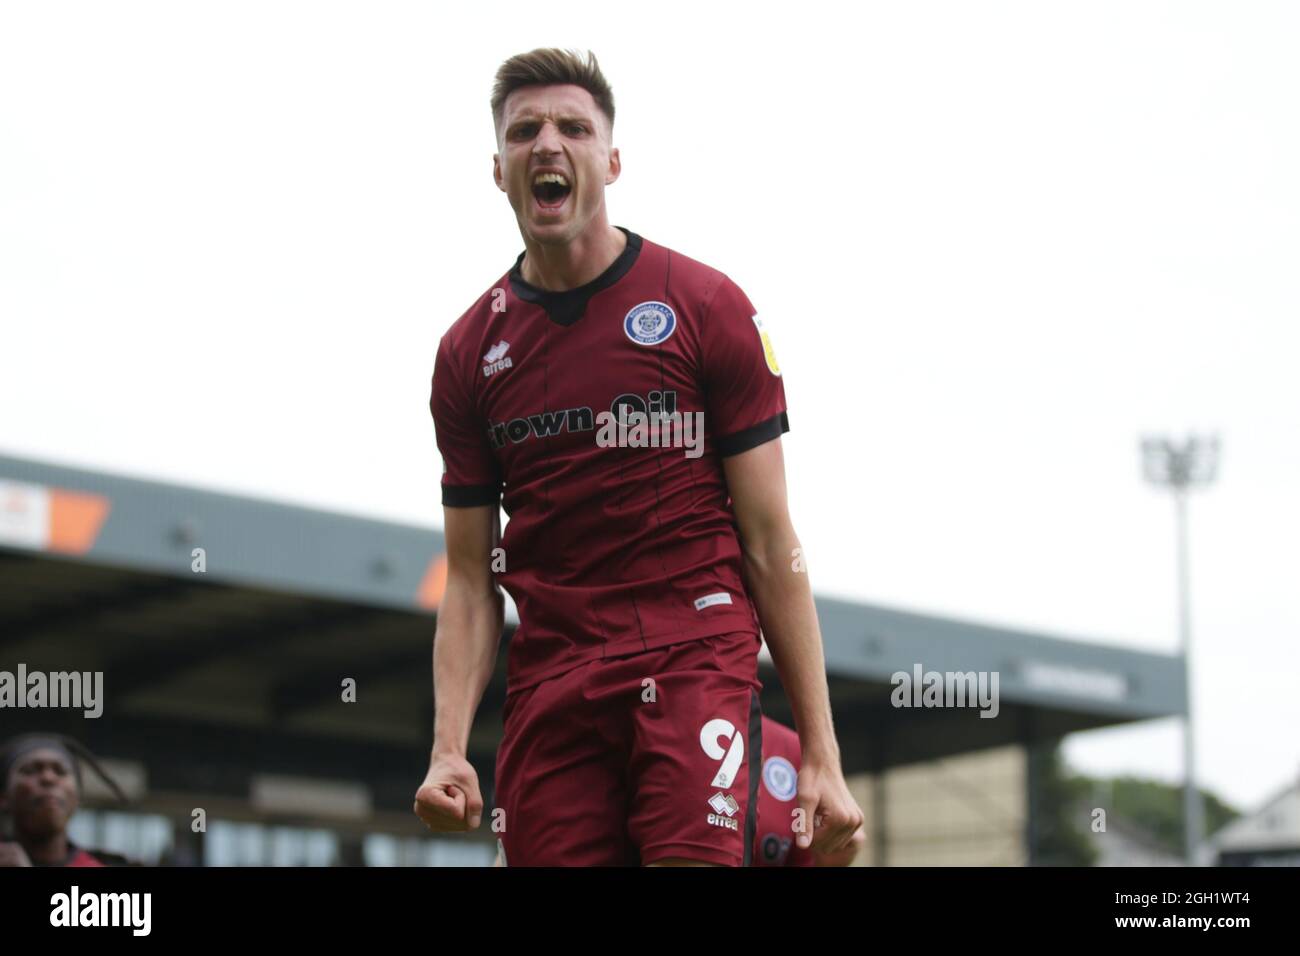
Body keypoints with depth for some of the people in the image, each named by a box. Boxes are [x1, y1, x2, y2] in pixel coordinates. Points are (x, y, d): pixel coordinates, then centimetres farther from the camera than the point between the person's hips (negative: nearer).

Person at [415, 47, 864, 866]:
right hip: (548, 686, 3)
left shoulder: (707, 306, 3)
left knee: (693, 855, -23)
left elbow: (771, 544, 1)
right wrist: (449, 751, -2)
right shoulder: (468, 352, 12)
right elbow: (471, 580, 12)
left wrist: (821, 754, -3)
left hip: (697, 654, -3)